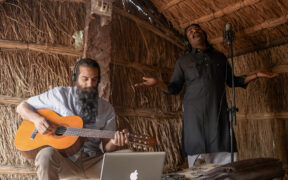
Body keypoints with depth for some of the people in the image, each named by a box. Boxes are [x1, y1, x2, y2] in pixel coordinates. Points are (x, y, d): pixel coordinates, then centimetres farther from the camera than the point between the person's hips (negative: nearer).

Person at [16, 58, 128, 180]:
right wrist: (36, 119, -13)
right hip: (63, 158, -1)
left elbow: (104, 147, 5)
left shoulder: (107, 109, 9)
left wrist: (113, 143, -18)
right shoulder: (60, 94, 4)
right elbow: (22, 107, 8)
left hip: (93, 160, 1)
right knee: (46, 154, -35)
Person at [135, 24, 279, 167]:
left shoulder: (220, 57, 20)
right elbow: (174, 88, 10)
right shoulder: (183, 61, 14)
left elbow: (232, 81, 26)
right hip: (195, 116, -2)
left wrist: (256, 75, 16)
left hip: (219, 114, 2)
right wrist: (157, 83, -9)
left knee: (226, 161, -5)